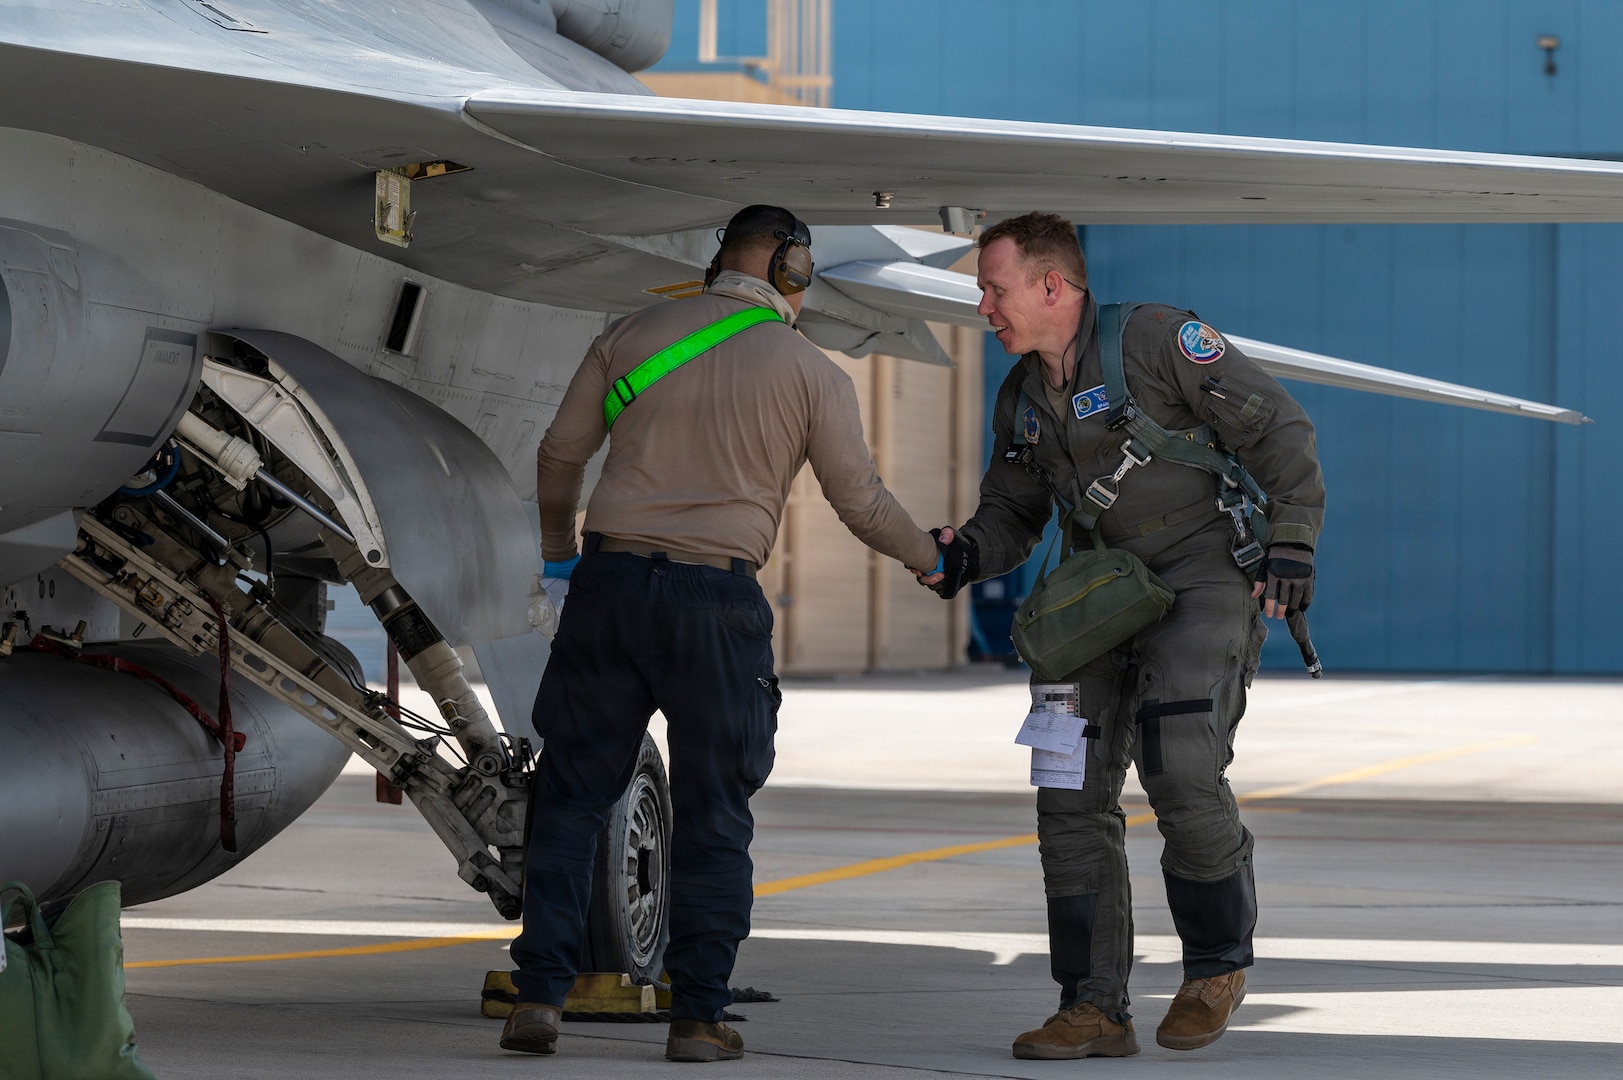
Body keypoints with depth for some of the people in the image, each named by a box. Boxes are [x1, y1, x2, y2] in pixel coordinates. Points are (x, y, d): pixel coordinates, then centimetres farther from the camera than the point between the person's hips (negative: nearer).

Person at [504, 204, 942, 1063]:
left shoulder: (633, 337, 10)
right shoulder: (812, 374, 3)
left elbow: (560, 454, 15)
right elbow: (861, 502, 8)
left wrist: (558, 553, 32)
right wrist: (930, 558, 27)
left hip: (611, 579, 2)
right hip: (715, 599, -2)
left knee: (572, 792, 8)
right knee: (712, 814, 7)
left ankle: (539, 993, 0)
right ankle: (698, 1017, 5)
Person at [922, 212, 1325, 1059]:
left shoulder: (1157, 339, -13)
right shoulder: (1022, 398, 9)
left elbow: (1278, 428, -9)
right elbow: (1012, 517, 16)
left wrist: (1293, 540, -17)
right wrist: (962, 558, -6)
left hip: (1207, 581, -7)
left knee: (1180, 767, -22)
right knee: (1073, 788, -5)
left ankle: (1217, 963, 1)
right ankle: (1095, 1011, -1)